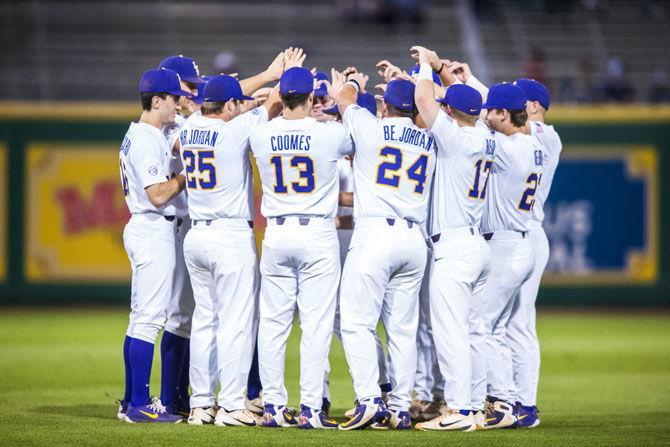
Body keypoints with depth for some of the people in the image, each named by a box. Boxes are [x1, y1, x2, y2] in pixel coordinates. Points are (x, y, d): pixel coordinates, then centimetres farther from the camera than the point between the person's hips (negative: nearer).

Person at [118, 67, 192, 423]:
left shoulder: (136, 136, 15)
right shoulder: (148, 140, -16)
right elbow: (158, 195, -21)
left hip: (142, 230, 11)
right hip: (154, 231, -11)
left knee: (141, 317, 13)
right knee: (150, 317, -9)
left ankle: (131, 401, 18)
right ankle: (139, 405, -10)